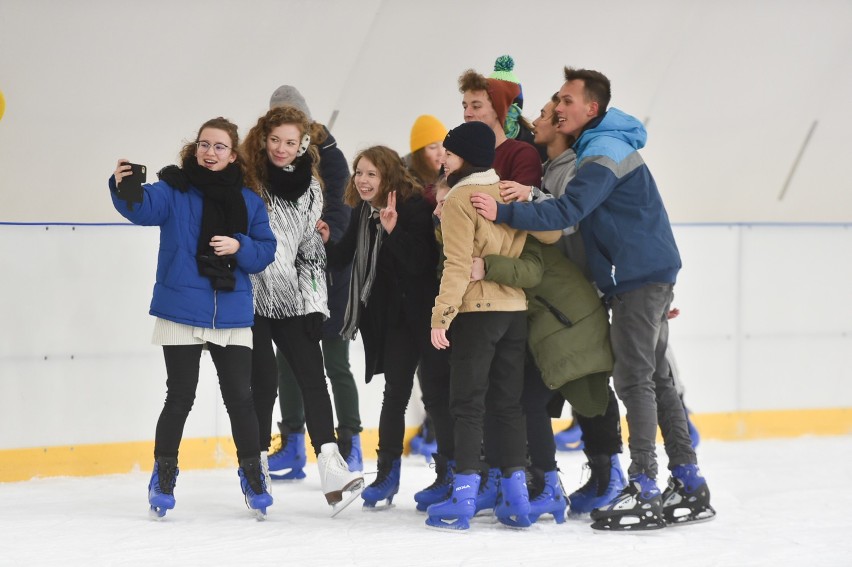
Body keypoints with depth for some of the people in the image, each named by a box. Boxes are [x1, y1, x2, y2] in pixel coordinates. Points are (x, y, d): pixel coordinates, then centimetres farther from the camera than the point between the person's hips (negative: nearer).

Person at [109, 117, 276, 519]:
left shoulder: (248, 202, 8)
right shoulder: (175, 190, -2)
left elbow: (265, 252, 6)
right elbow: (145, 207, -22)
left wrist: (239, 247, -14)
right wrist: (125, 190, -43)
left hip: (232, 316, 2)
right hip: (181, 313, -2)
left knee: (240, 397, 4)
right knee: (180, 396, 0)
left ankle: (252, 474, 19)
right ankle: (163, 477, 15)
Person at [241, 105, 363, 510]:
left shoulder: (309, 187, 10)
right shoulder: (244, 180, -5)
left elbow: (311, 250, 13)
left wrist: (316, 305, 8)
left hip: (292, 299, 4)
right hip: (250, 297, -4)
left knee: (312, 376, -6)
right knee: (264, 380, -6)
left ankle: (330, 466, -12)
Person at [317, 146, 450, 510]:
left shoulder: (414, 208, -17)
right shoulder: (362, 213, 5)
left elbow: (420, 262, -24)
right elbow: (346, 255, 15)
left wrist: (394, 230, -36)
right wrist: (327, 243, -5)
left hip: (420, 313, -7)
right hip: (389, 316, 7)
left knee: (435, 393, -3)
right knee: (395, 391, 12)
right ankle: (388, 473, 18)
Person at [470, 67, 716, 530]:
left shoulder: (604, 153, -17)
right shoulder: (600, 145, 17)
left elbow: (567, 211, -28)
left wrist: (504, 212, -33)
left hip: (640, 277, -10)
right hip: (647, 274, 10)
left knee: (635, 379, -10)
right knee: (654, 377, 12)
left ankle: (644, 491, -11)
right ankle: (689, 488, 15)